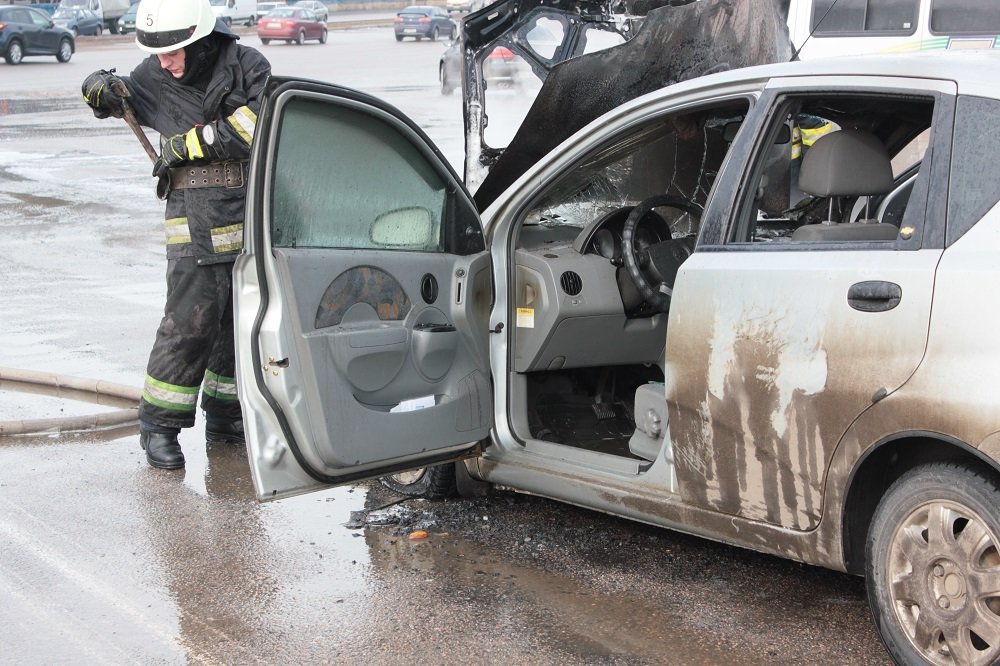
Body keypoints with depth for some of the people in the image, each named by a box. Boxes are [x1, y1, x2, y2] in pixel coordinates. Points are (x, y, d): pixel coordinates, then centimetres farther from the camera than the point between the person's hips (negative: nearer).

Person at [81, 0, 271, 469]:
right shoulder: (158, 74, 2)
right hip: (195, 223, -1)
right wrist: (102, 89, -4)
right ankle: (159, 426, 2)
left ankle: (225, 416, 26)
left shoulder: (247, 67, -6)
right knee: (191, 321, -9)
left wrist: (193, 142, -13)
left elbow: (256, 129, -19)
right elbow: (120, 96, 20)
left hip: (252, 220, 1)